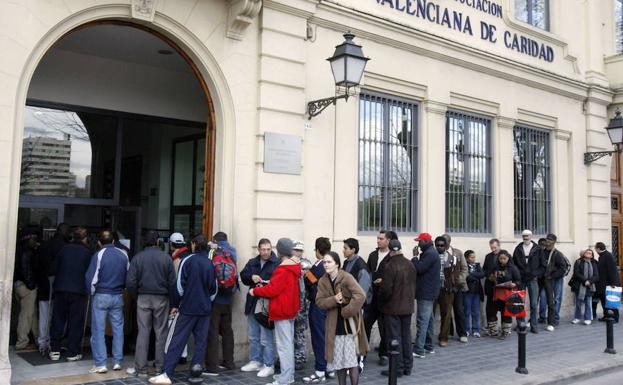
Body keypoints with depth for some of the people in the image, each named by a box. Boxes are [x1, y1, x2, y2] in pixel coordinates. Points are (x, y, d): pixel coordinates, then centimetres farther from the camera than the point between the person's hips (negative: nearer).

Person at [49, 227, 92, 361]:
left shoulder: (64, 249, 2)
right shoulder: (87, 252, -4)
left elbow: (56, 268, 8)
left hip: (61, 289, 3)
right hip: (79, 291, -2)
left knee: (58, 320, 11)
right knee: (76, 322, 4)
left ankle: (55, 350, 15)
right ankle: (73, 353, 7)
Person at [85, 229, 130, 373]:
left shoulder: (99, 255, -11)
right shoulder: (123, 255, 3)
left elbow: (91, 277, -12)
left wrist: (92, 292, 3)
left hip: (101, 296, -4)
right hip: (118, 296, 4)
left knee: (98, 330, 3)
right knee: (118, 328, 11)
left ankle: (100, 364, 2)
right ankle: (117, 362, 14)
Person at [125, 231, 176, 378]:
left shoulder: (138, 258, -2)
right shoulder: (166, 258, -3)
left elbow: (130, 282, -6)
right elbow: (172, 282, -4)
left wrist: (135, 297, 8)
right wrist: (172, 300, 6)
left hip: (143, 298, 0)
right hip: (161, 299, 0)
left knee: (143, 333, 4)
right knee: (161, 333, 7)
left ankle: (141, 368, 7)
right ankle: (160, 367, 12)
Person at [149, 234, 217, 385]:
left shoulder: (187, 261, -6)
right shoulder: (210, 264, 8)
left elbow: (180, 285, -8)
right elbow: (214, 289, 13)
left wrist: (175, 304, 1)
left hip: (188, 308, -4)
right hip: (205, 309, 5)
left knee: (176, 340, -3)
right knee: (201, 341, 10)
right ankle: (197, 367, 5)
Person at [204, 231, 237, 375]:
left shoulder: (212, 255, -13)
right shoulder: (231, 256, 1)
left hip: (214, 300, -5)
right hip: (227, 300, 5)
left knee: (212, 333, -1)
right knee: (227, 331, 16)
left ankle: (212, 367, -1)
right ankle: (228, 362, 26)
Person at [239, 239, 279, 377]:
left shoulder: (277, 263, -10)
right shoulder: (252, 262, 10)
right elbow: (243, 276, 7)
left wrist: (270, 284, -28)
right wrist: (251, 277, -12)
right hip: (253, 303, 7)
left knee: (267, 338, -2)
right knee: (253, 336, 18)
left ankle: (268, 365, 9)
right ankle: (255, 361, 31)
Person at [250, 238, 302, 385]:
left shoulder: (282, 269, -20)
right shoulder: (295, 266, 8)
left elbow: (272, 290, -21)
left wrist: (255, 291, -8)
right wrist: (271, 282, 9)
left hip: (281, 311, -10)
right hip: (291, 309, 10)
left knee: (284, 344, -5)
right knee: (289, 343, 16)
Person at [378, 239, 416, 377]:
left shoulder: (390, 266, -21)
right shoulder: (410, 265, 3)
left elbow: (386, 289, -20)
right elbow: (413, 285, 11)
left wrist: (381, 300, -2)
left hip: (393, 308, -7)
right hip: (408, 307, 7)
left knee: (395, 338, 1)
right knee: (406, 337, 15)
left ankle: (397, 368, 5)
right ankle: (407, 366, 23)